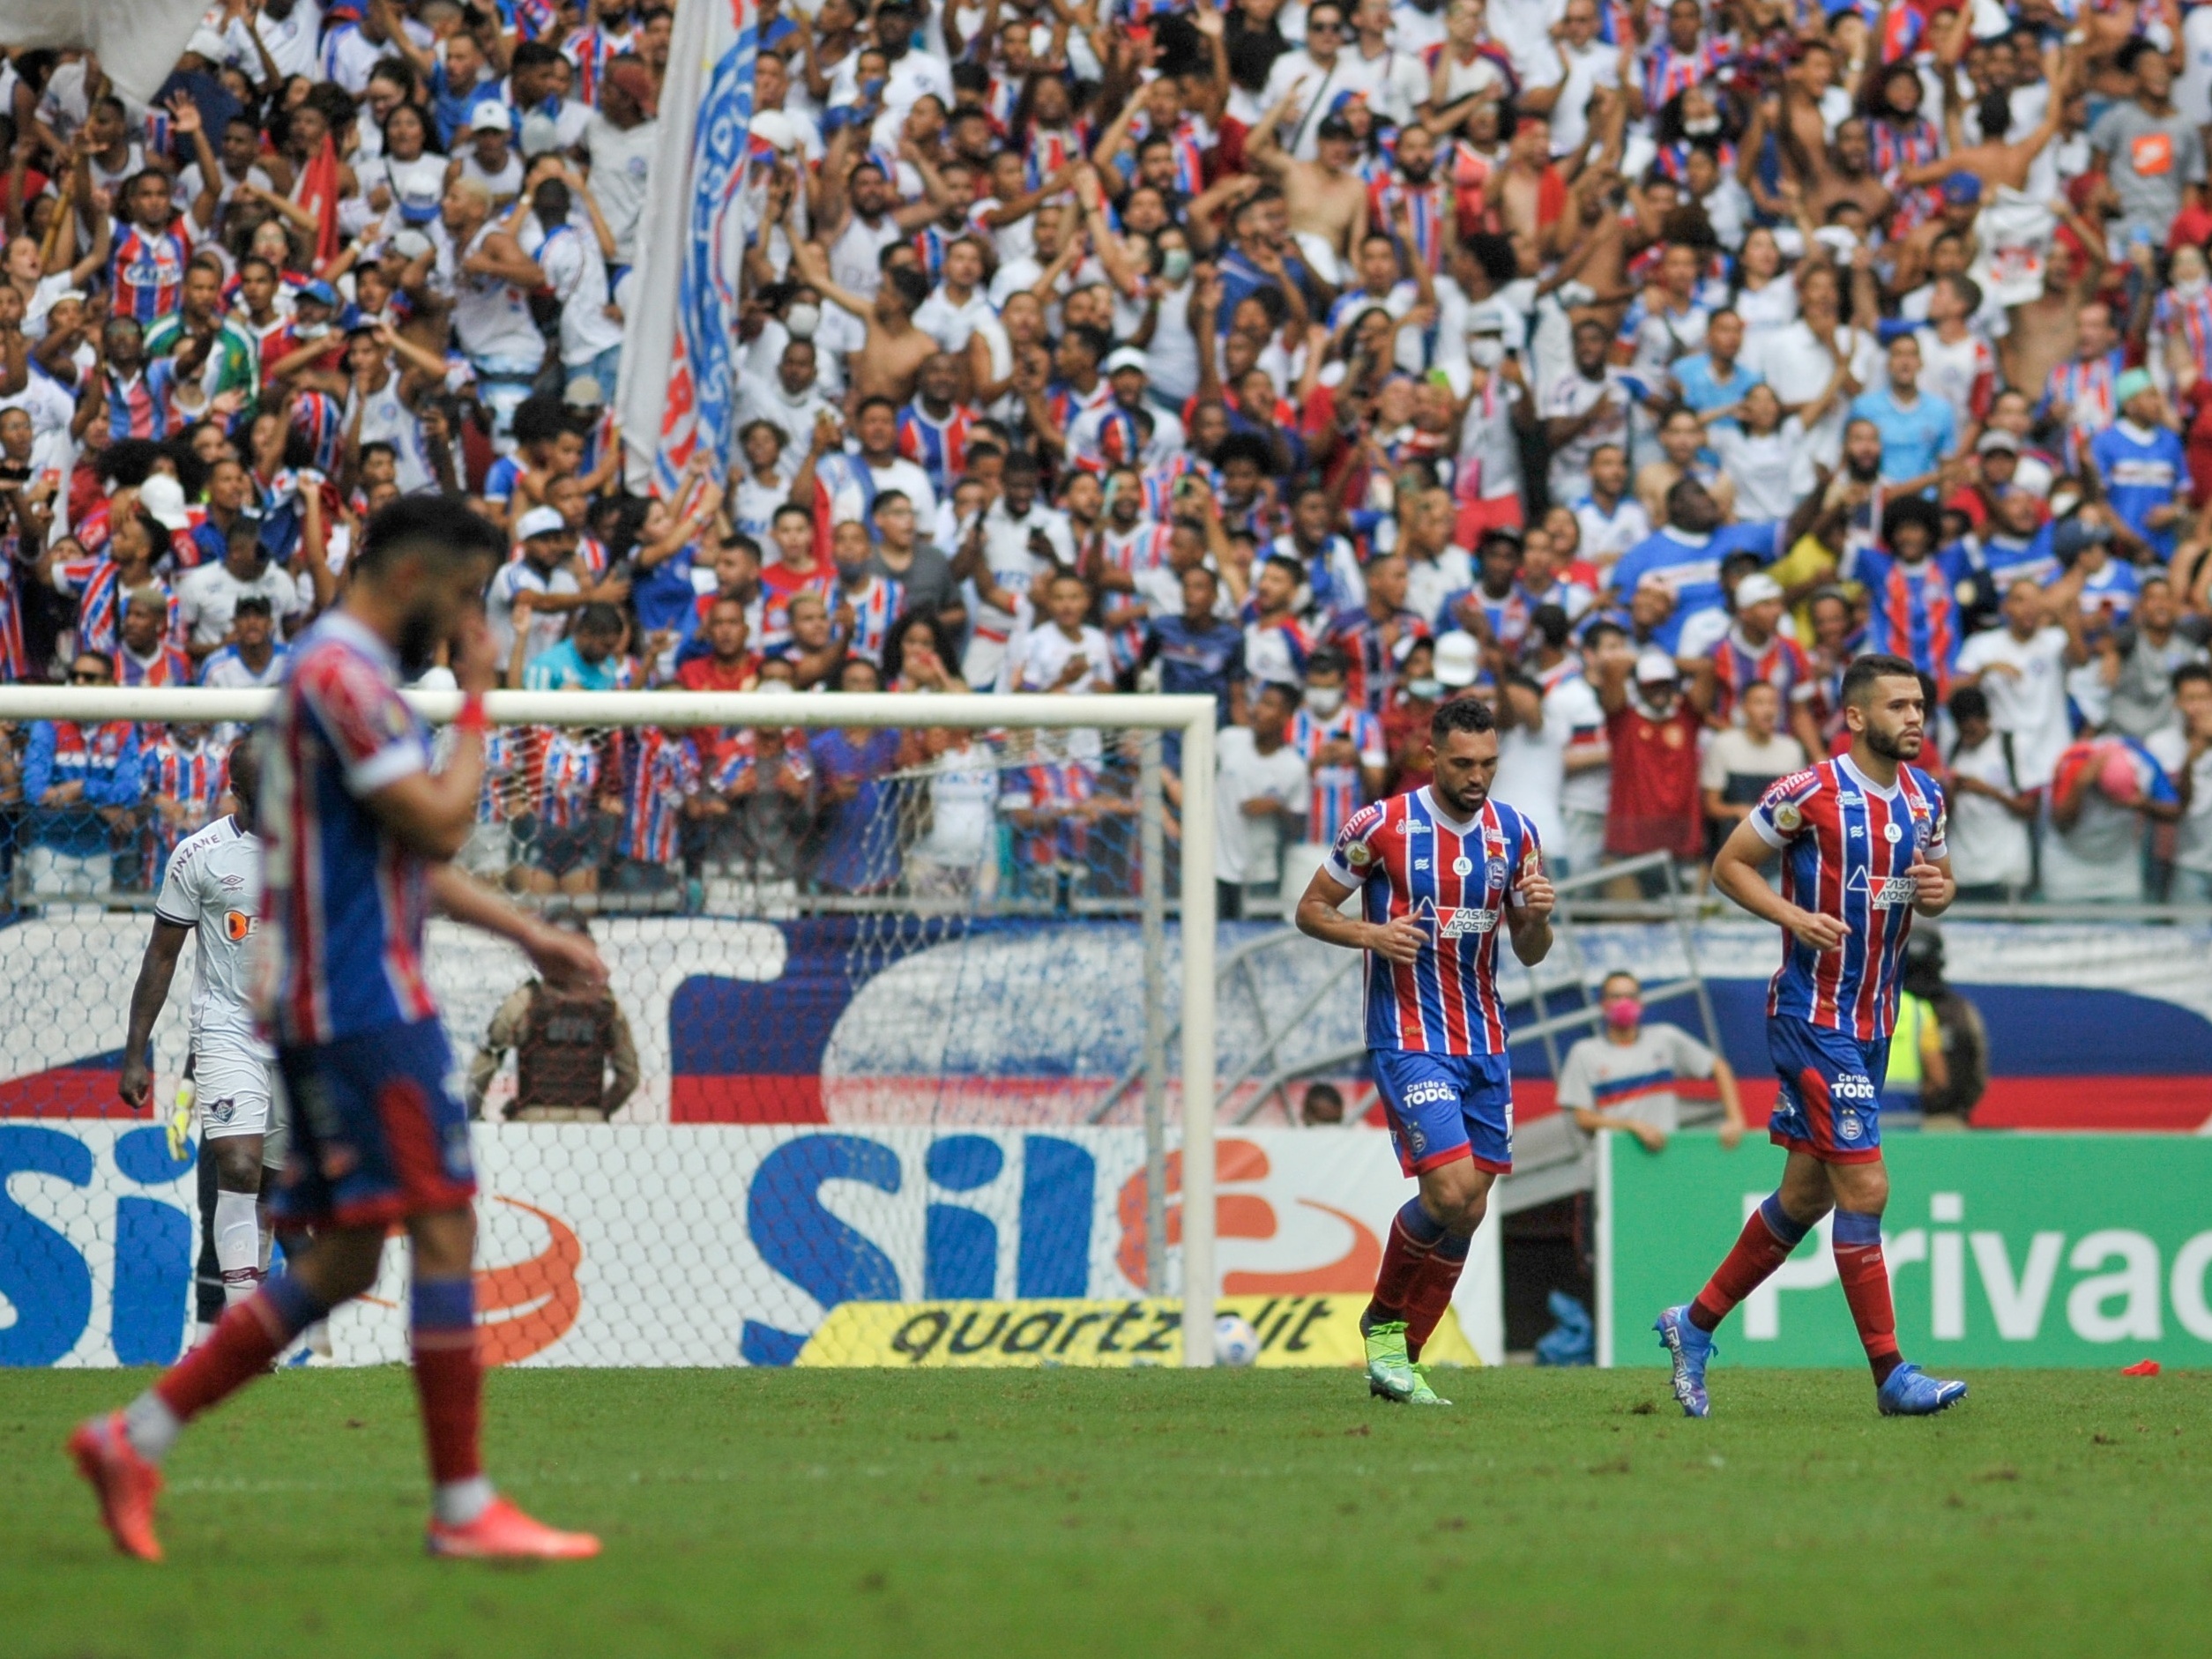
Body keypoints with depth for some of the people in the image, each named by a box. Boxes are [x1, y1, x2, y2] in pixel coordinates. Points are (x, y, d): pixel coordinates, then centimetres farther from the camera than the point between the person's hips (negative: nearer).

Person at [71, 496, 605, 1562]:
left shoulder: (347, 672, 20)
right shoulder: (342, 673, -13)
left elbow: (409, 856, 27)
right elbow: (438, 824, -18)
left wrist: (526, 933, 24)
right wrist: (476, 703, -7)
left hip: (330, 1003, 10)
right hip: (362, 1004, -10)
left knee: (344, 1259, 10)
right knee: (444, 1226, -9)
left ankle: (135, 1439, 11)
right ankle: (463, 1507, -8)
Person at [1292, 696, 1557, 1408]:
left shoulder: (1513, 833, 5)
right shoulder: (1381, 826, -8)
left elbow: (1529, 952, 12)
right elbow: (1311, 908, 0)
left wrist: (1538, 916, -11)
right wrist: (1369, 934, -19)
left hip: (1484, 1046, 6)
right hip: (1409, 1040, -6)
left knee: (1468, 1211, 4)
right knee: (1450, 1191, -18)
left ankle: (1399, 1355, 17)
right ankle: (1385, 1320, 7)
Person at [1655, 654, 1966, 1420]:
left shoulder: (1924, 796, 7)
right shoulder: (1809, 793, -13)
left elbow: (1937, 876, 20)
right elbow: (1729, 865, -5)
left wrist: (1939, 888, -4)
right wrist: (1795, 916, -20)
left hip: (1873, 1019, 8)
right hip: (1812, 1017, -8)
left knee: (1807, 1194, 14)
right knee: (1864, 1187, -12)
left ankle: (1696, 1324, 29)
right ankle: (1891, 1376, -9)